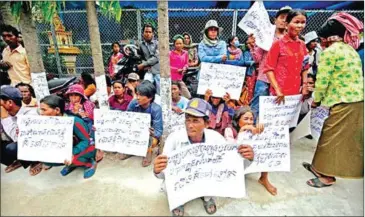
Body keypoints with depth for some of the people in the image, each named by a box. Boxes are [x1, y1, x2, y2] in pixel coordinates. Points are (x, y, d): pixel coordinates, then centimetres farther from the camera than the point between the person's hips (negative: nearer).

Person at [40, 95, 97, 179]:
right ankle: (72, 163, 10)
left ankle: (90, 164, -4)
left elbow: (86, 141, -24)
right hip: (71, 148, 6)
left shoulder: (74, 121, -29)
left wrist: (73, 153, -39)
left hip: (88, 146, -6)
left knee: (69, 159, -33)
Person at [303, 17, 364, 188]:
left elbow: (322, 80, -13)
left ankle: (328, 176, 12)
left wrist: (316, 100, 1)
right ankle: (320, 167, 29)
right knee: (343, 138, 16)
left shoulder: (329, 52, -11)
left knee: (333, 138, 1)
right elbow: (349, 76, 17)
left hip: (344, 102, -9)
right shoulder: (350, 49, 15)